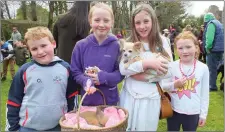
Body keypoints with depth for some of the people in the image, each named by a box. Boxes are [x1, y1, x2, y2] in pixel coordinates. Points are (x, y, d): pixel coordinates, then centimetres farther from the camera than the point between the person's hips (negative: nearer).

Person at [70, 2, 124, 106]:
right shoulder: (81, 45, -5)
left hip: (110, 100, 0)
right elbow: (75, 71, 0)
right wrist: (85, 81, -19)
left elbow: (121, 72, -4)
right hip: (88, 100, 1)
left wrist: (105, 77, -20)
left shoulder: (117, 46, -7)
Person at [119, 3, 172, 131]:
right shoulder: (130, 42, 0)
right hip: (129, 96, 2)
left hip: (150, 97, -1)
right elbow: (123, 69, -11)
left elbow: (168, 71, -11)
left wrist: (132, 71, -15)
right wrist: (147, 63, -24)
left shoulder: (162, 41, -3)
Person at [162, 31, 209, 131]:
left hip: (193, 113, 0)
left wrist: (203, 114, 4)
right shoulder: (172, 66, -10)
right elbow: (163, 86, -2)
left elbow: (205, 93, 1)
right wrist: (174, 85, -21)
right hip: (174, 111, 0)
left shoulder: (203, 68, -7)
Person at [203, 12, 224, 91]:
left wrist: (207, 48, -12)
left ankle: (212, 86, 1)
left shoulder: (211, 24, -10)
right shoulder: (218, 23, 21)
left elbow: (209, 38, -23)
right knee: (215, 68, 15)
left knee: (212, 68, -4)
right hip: (220, 49, 10)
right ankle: (212, 84, 23)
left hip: (213, 50, -10)